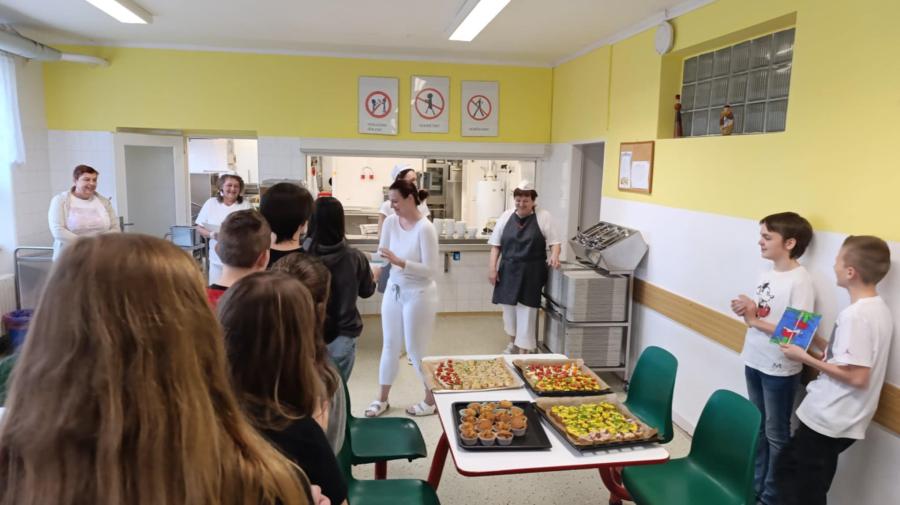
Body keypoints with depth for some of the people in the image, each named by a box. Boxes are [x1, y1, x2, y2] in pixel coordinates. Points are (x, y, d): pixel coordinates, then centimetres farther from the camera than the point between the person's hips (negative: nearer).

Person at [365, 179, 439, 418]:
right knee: (390, 345, 16)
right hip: (393, 290, 6)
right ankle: (382, 398, 31)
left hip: (419, 294, -6)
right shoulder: (390, 222, -3)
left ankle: (432, 399, 27)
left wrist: (400, 262, -30)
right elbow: (382, 255, 5)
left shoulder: (425, 228, -21)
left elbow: (432, 270, -22)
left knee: (416, 350, 5)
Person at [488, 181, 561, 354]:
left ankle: (524, 348, 5)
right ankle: (513, 342, 34)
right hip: (508, 271, 3)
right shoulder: (506, 216, 5)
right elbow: (495, 244, 6)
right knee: (509, 307, 13)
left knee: (526, 310, -4)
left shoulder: (543, 217, -1)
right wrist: (492, 267, -1)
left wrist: (554, 255, -21)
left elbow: (554, 241, 0)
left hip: (531, 273, -3)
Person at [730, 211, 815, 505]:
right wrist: (748, 309, -7)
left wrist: (754, 320, -19)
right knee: (757, 429, 19)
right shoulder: (768, 273, 4)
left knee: (776, 435, 8)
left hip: (780, 370, -7)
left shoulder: (800, 281, -19)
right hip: (754, 362, 7)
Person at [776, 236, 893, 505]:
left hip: (827, 419, -9)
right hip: (839, 419, 9)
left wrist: (805, 358, -18)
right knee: (788, 466, 22)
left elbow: (857, 376, -26)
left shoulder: (854, 314, -24)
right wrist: (817, 340, 9)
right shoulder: (879, 309, 6)